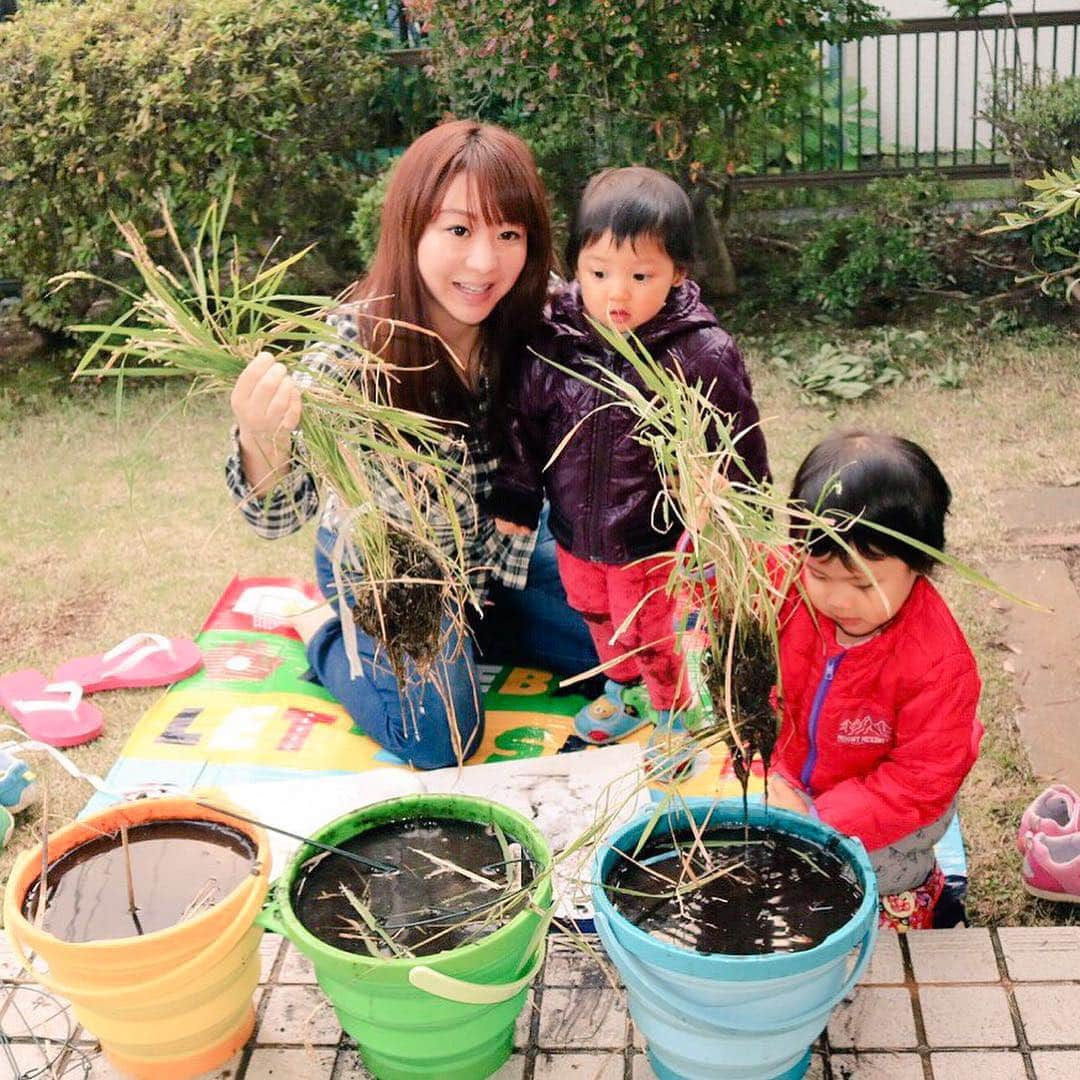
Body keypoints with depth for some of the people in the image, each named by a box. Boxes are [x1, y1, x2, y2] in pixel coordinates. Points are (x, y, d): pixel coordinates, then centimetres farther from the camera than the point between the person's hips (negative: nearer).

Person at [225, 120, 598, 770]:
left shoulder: (537, 326, -18)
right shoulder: (357, 342, -28)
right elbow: (280, 514, -34)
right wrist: (262, 445, -56)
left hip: (498, 551, 4)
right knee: (442, 733, -19)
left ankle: (475, 630, 21)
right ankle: (321, 630, 8)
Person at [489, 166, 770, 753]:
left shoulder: (701, 354, -20)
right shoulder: (554, 342, -12)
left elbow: (737, 446, -9)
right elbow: (524, 420, 2)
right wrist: (514, 495, 5)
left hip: (656, 540, -4)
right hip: (575, 531, 5)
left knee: (652, 637, 11)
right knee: (599, 620, 26)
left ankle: (672, 715, 39)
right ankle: (624, 690, 53)